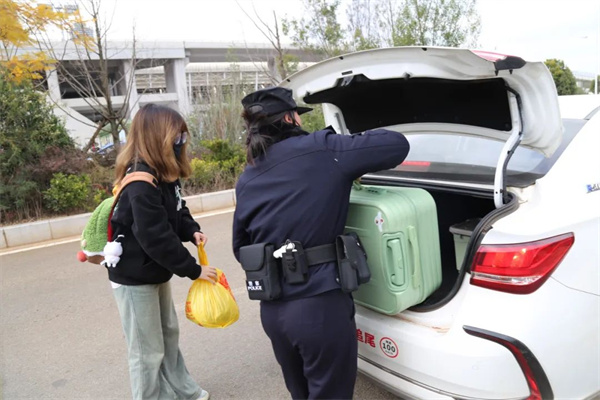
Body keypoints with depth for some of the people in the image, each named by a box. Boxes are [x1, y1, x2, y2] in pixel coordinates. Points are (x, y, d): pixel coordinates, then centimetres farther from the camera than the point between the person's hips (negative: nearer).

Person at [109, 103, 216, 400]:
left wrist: (192, 231, -8)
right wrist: (194, 270, -21)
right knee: (148, 351, 5)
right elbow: (156, 237, -29)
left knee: (169, 334, 22)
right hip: (134, 278, -10)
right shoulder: (142, 183, -27)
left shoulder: (164, 175, 2)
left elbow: (176, 212, 13)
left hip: (155, 272, 10)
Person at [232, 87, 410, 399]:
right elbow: (397, 145, -5)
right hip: (320, 305, -6)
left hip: (271, 309, 6)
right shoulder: (320, 149, -11)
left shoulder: (247, 180, 6)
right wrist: (354, 163, 11)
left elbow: (241, 248, 15)